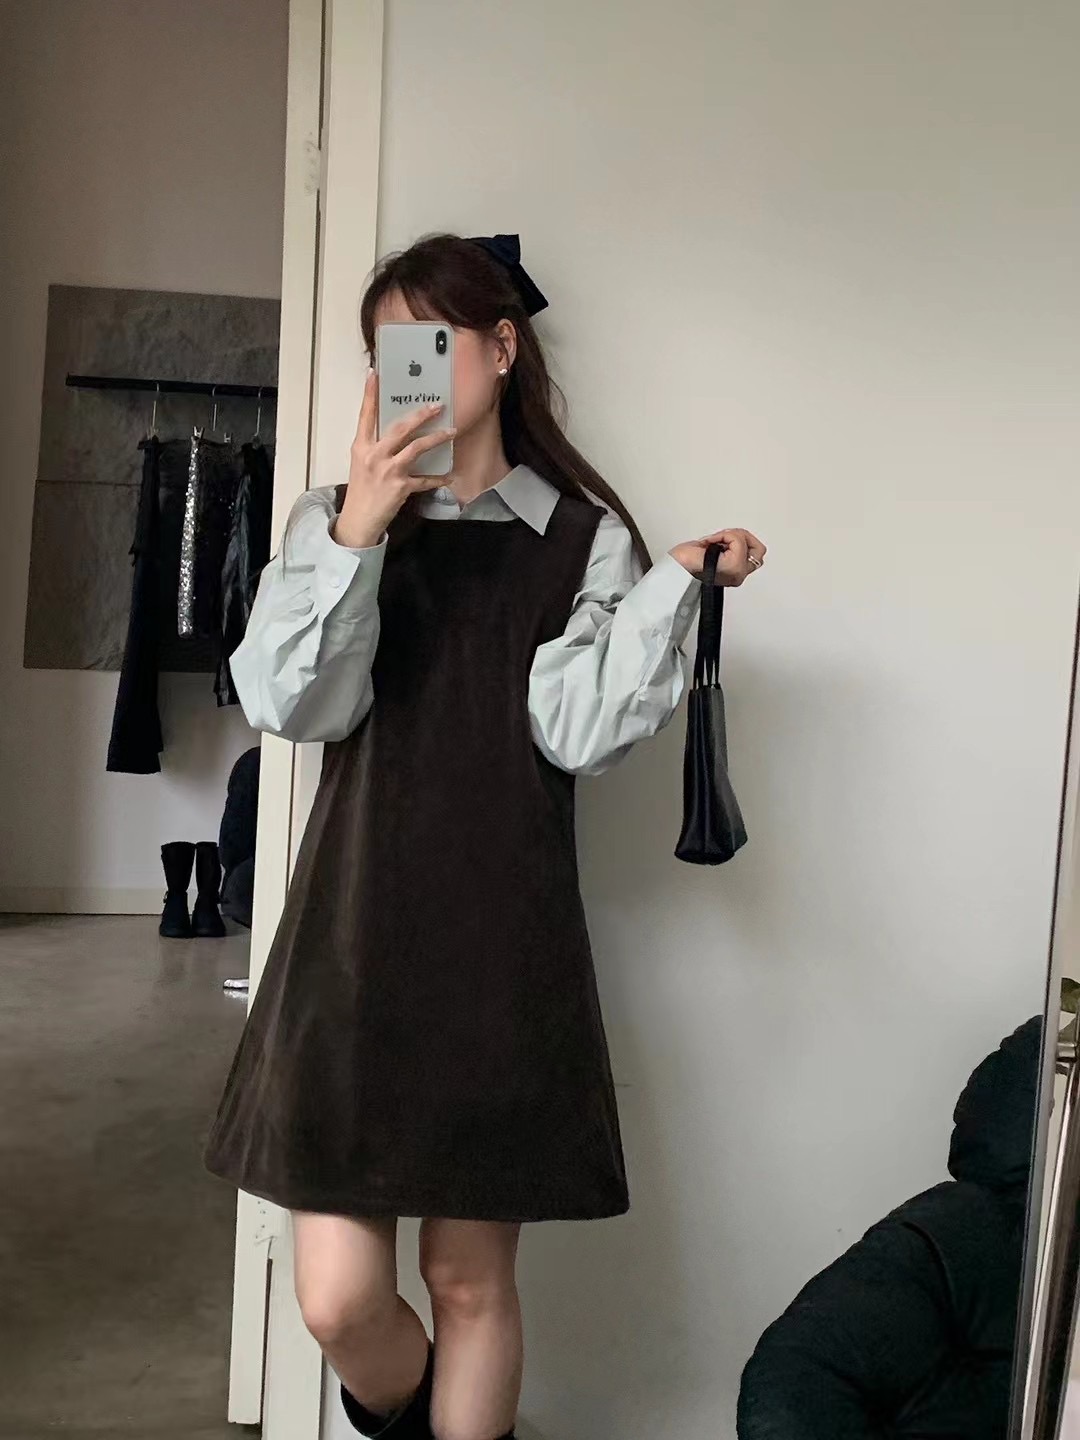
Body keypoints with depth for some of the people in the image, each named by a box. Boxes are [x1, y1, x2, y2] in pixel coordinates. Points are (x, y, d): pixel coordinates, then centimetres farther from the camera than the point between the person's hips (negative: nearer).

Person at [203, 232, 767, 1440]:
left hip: (504, 942, 0)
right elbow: (290, 705, -6)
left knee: (470, 1279, 10)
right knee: (339, 1299, 1)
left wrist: (674, 584, -12)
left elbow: (578, 733, -5)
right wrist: (355, 535, -17)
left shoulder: (585, 540, 4)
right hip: (355, 932, 1)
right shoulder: (335, 519, 7)